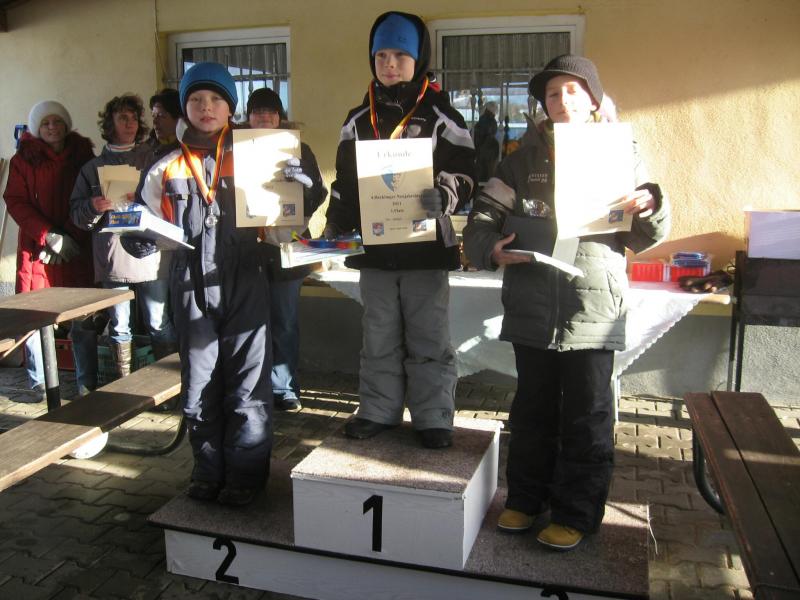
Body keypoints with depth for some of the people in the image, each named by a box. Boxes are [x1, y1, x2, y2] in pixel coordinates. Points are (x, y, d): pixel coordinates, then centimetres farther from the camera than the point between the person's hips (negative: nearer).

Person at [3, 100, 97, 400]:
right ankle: (40, 384, 10)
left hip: (76, 250, 0)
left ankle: (87, 384, 6)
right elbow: (15, 202, 1)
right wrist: (49, 236, -11)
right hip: (37, 250, 0)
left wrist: (71, 236, -6)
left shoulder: (83, 155, 10)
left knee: (83, 320, -2)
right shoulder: (24, 159, 8)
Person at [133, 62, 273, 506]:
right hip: (191, 286, 2)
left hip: (244, 282, -2)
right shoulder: (166, 169, 11)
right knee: (198, 382, 8)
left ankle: (246, 472, 13)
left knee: (247, 380, 0)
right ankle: (209, 469, 23)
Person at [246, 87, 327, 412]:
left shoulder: (298, 149, 6)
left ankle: (284, 388, 13)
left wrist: (302, 179, -23)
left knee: (284, 321, 3)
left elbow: (318, 195, -1)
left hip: (285, 246, 0)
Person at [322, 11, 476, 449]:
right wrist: (335, 226, 1)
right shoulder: (358, 119, 12)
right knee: (379, 336, 12)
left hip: (425, 243, -3)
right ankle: (379, 410, 25)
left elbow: (464, 172, -3)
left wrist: (443, 196, -24)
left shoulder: (440, 115, 1)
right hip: (373, 244, 4)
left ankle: (433, 417, 14)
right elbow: (345, 181, 14)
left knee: (428, 337, 3)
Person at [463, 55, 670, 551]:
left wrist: (651, 208, -13)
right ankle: (526, 497, 31)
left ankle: (577, 513, 21)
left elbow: (643, 239, 9)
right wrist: (491, 248, -19)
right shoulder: (525, 160, 9)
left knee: (587, 416, 6)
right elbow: (484, 214, 2)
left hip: (593, 310, -2)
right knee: (532, 409, 14)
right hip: (533, 308, 2)